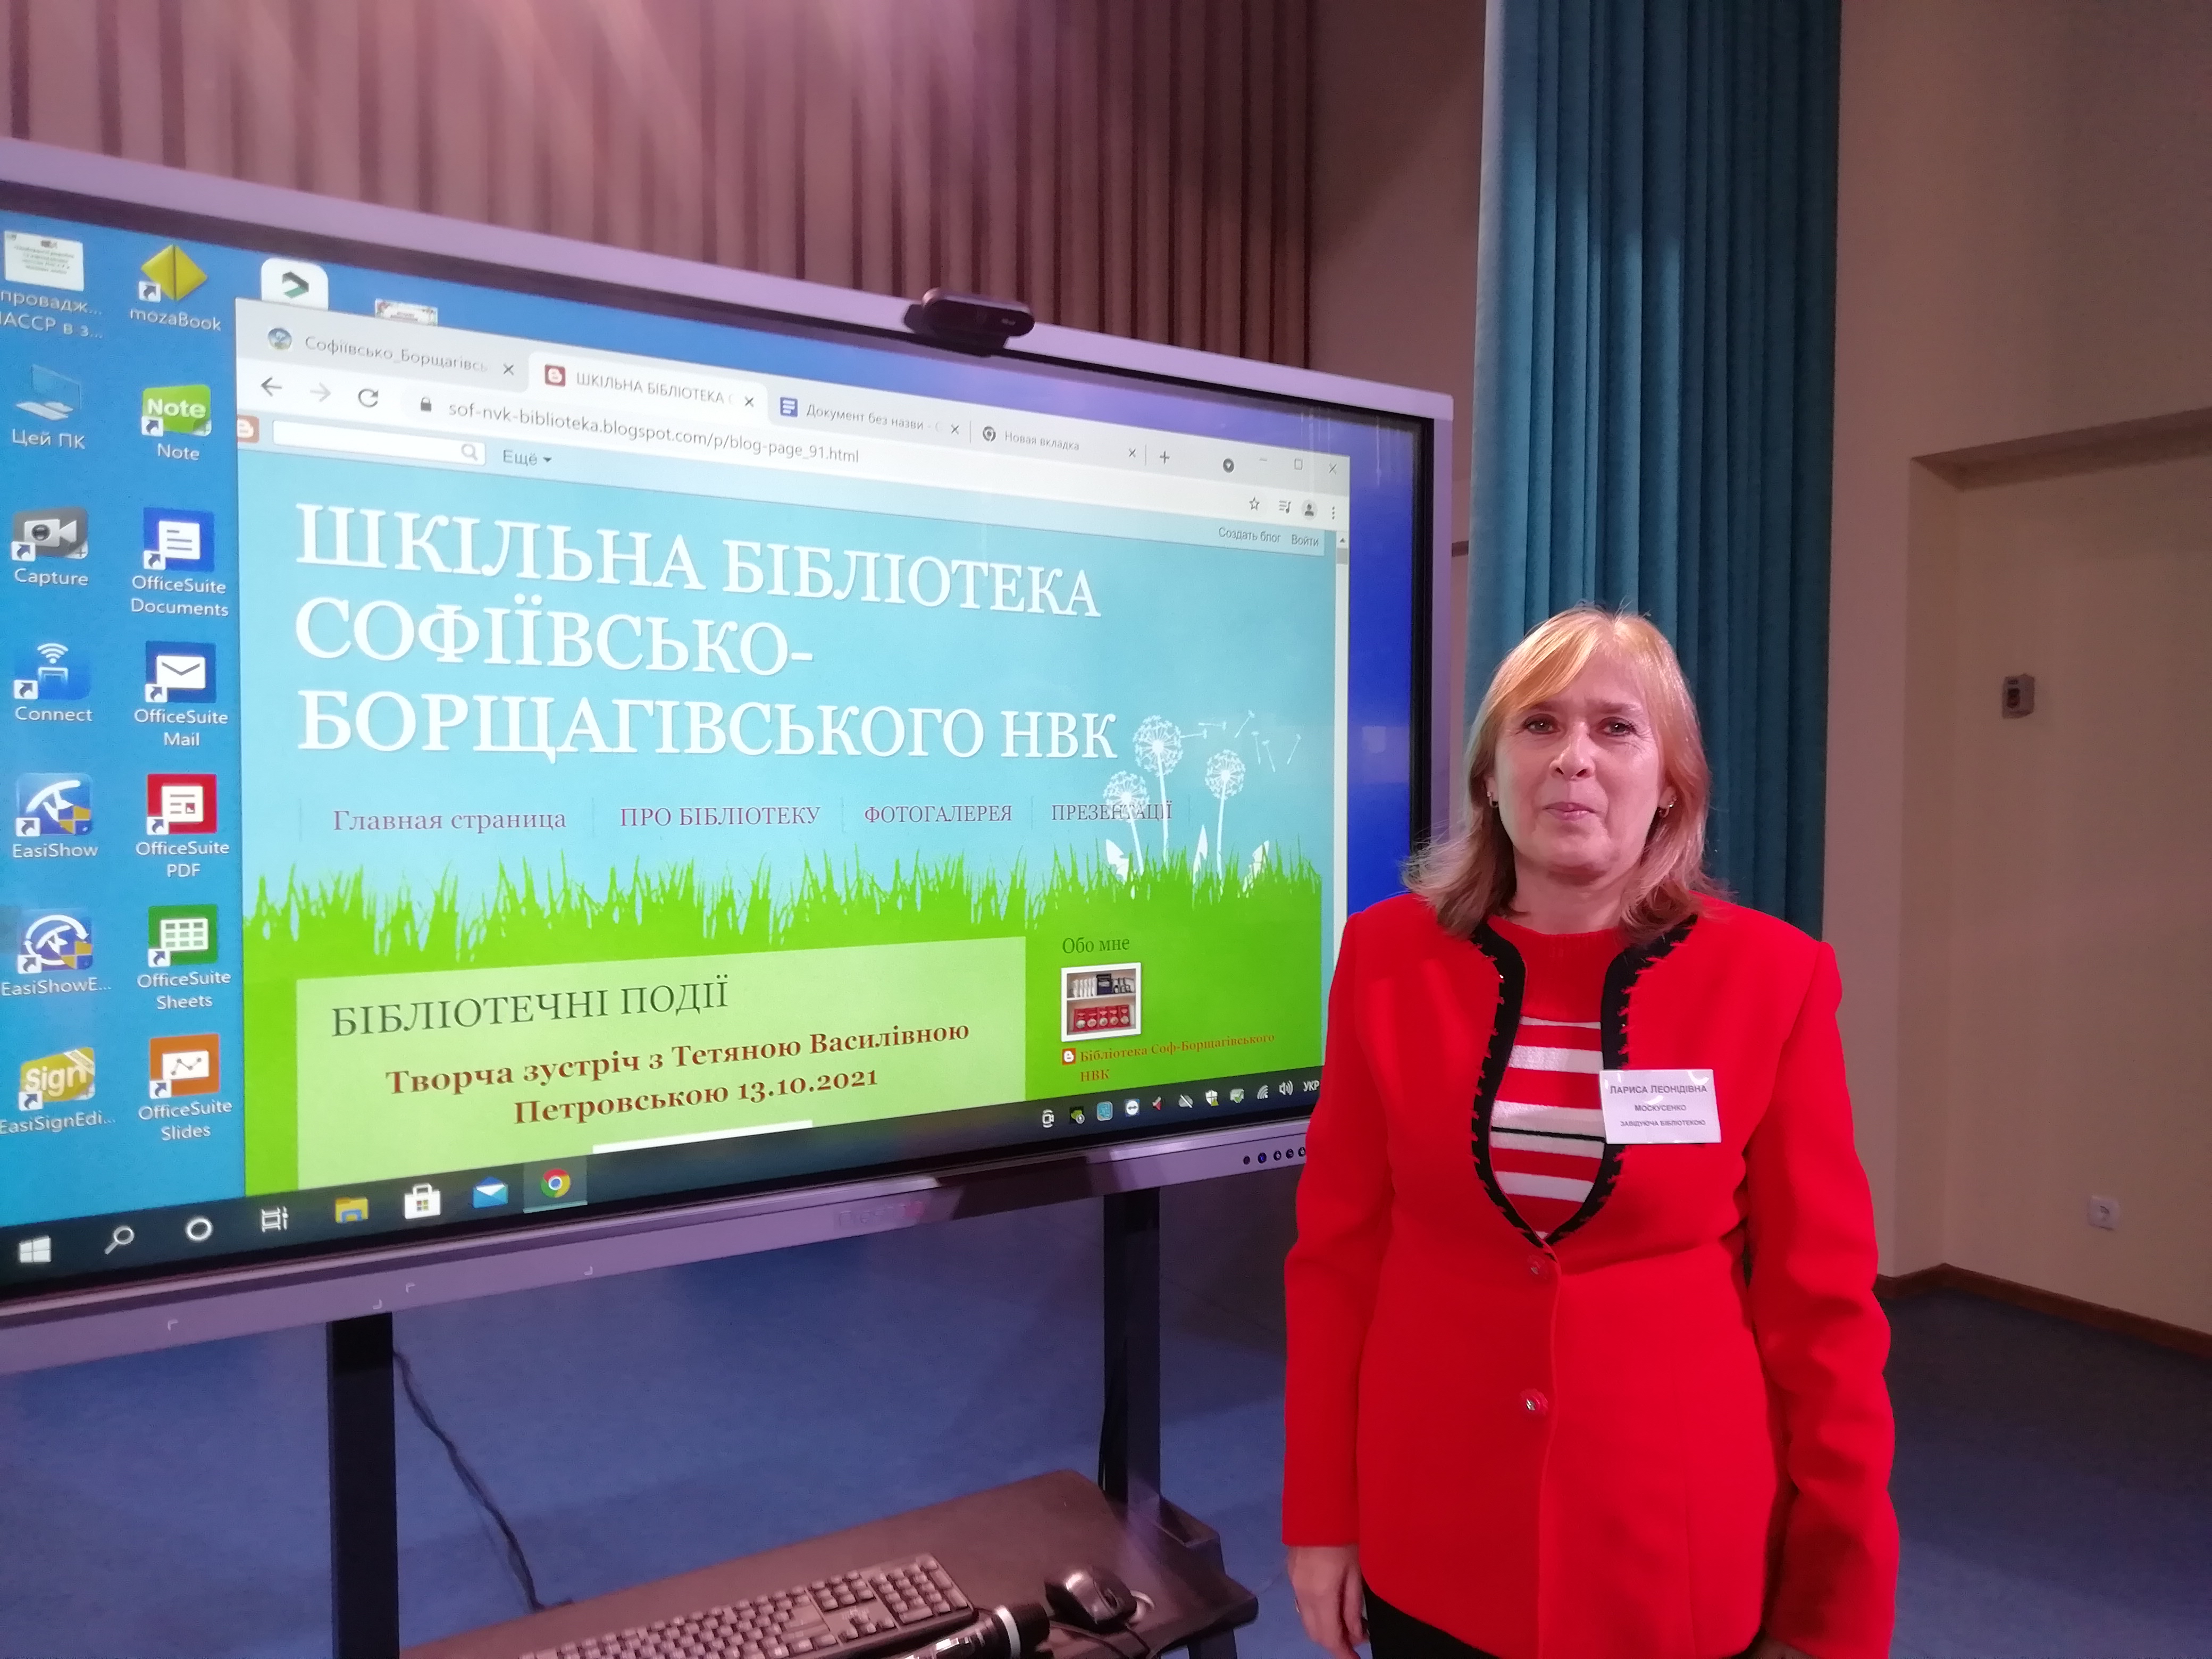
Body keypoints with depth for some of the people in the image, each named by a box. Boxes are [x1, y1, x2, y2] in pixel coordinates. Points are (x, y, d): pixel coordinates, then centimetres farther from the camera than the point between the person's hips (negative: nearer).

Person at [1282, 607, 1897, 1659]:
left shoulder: (1768, 975, -10)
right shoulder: (1389, 959, -7)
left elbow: (1822, 1300, -5)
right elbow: (1339, 1251, -1)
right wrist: (1321, 1516, 1)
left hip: (1687, 1555, -1)